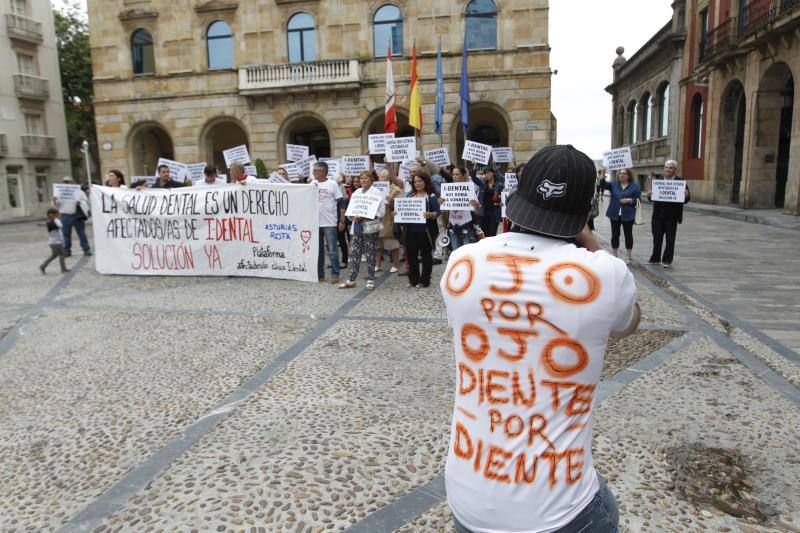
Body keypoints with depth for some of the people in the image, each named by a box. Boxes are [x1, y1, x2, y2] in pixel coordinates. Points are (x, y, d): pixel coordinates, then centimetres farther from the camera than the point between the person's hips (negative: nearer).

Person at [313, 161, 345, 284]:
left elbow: (341, 203, -3)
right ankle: (319, 275, 18)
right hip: (315, 223, 4)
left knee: (332, 250, -1)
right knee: (318, 251, 10)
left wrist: (342, 221, -8)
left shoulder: (332, 184, -2)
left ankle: (335, 274, 7)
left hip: (330, 223, -4)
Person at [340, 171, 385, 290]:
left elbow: (381, 211, -12)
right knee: (354, 253, 4)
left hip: (370, 228, -5)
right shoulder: (356, 193, 14)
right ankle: (350, 280, 9)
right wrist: (353, 216, -6)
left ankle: (371, 280, 13)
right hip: (357, 228, 5)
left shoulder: (376, 193, -5)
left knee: (370, 254, 2)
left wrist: (364, 217, -18)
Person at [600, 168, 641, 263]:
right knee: (615, 235, 6)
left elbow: (638, 199, -3)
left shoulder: (634, 186, 1)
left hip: (627, 215, -2)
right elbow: (603, 185, -7)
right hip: (615, 214, 2)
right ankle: (615, 255, 17)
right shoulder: (614, 185, 9)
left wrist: (629, 200, -19)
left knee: (628, 235, 5)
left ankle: (629, 256, 15)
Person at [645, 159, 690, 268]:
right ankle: (655, 258, 24)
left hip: (672, 216, -2)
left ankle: (667, 260, 13)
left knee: (670, 240, 4)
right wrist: (649, 195, -20)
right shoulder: (657, 180, 5)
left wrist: (686, 196, -24)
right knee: (657, 239, 12)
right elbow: (651, 198, 2)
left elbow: (686, 200, -2)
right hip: (658, 215, 2)